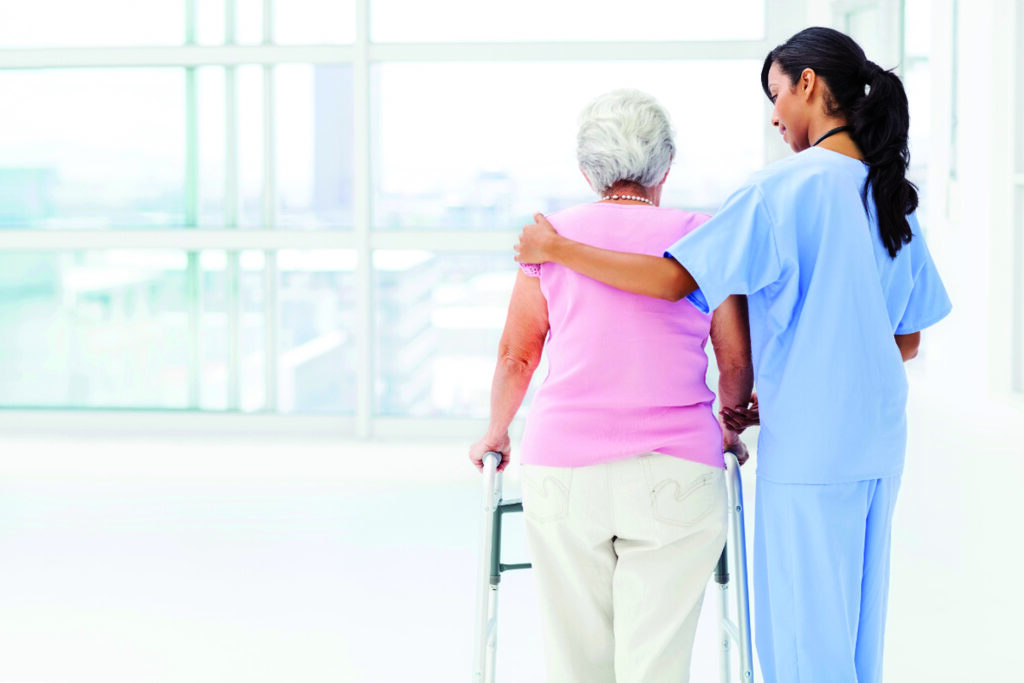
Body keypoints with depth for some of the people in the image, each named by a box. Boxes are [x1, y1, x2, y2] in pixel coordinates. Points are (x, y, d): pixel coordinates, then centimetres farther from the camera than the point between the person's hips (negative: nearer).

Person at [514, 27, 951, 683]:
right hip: (878, 445, 7)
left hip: (807, 451, -7)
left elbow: (676, 279, -16)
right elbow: (909, 341, 14)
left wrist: (557, 249, -6)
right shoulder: (894, 195, 10)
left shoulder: (785, 187, -12)